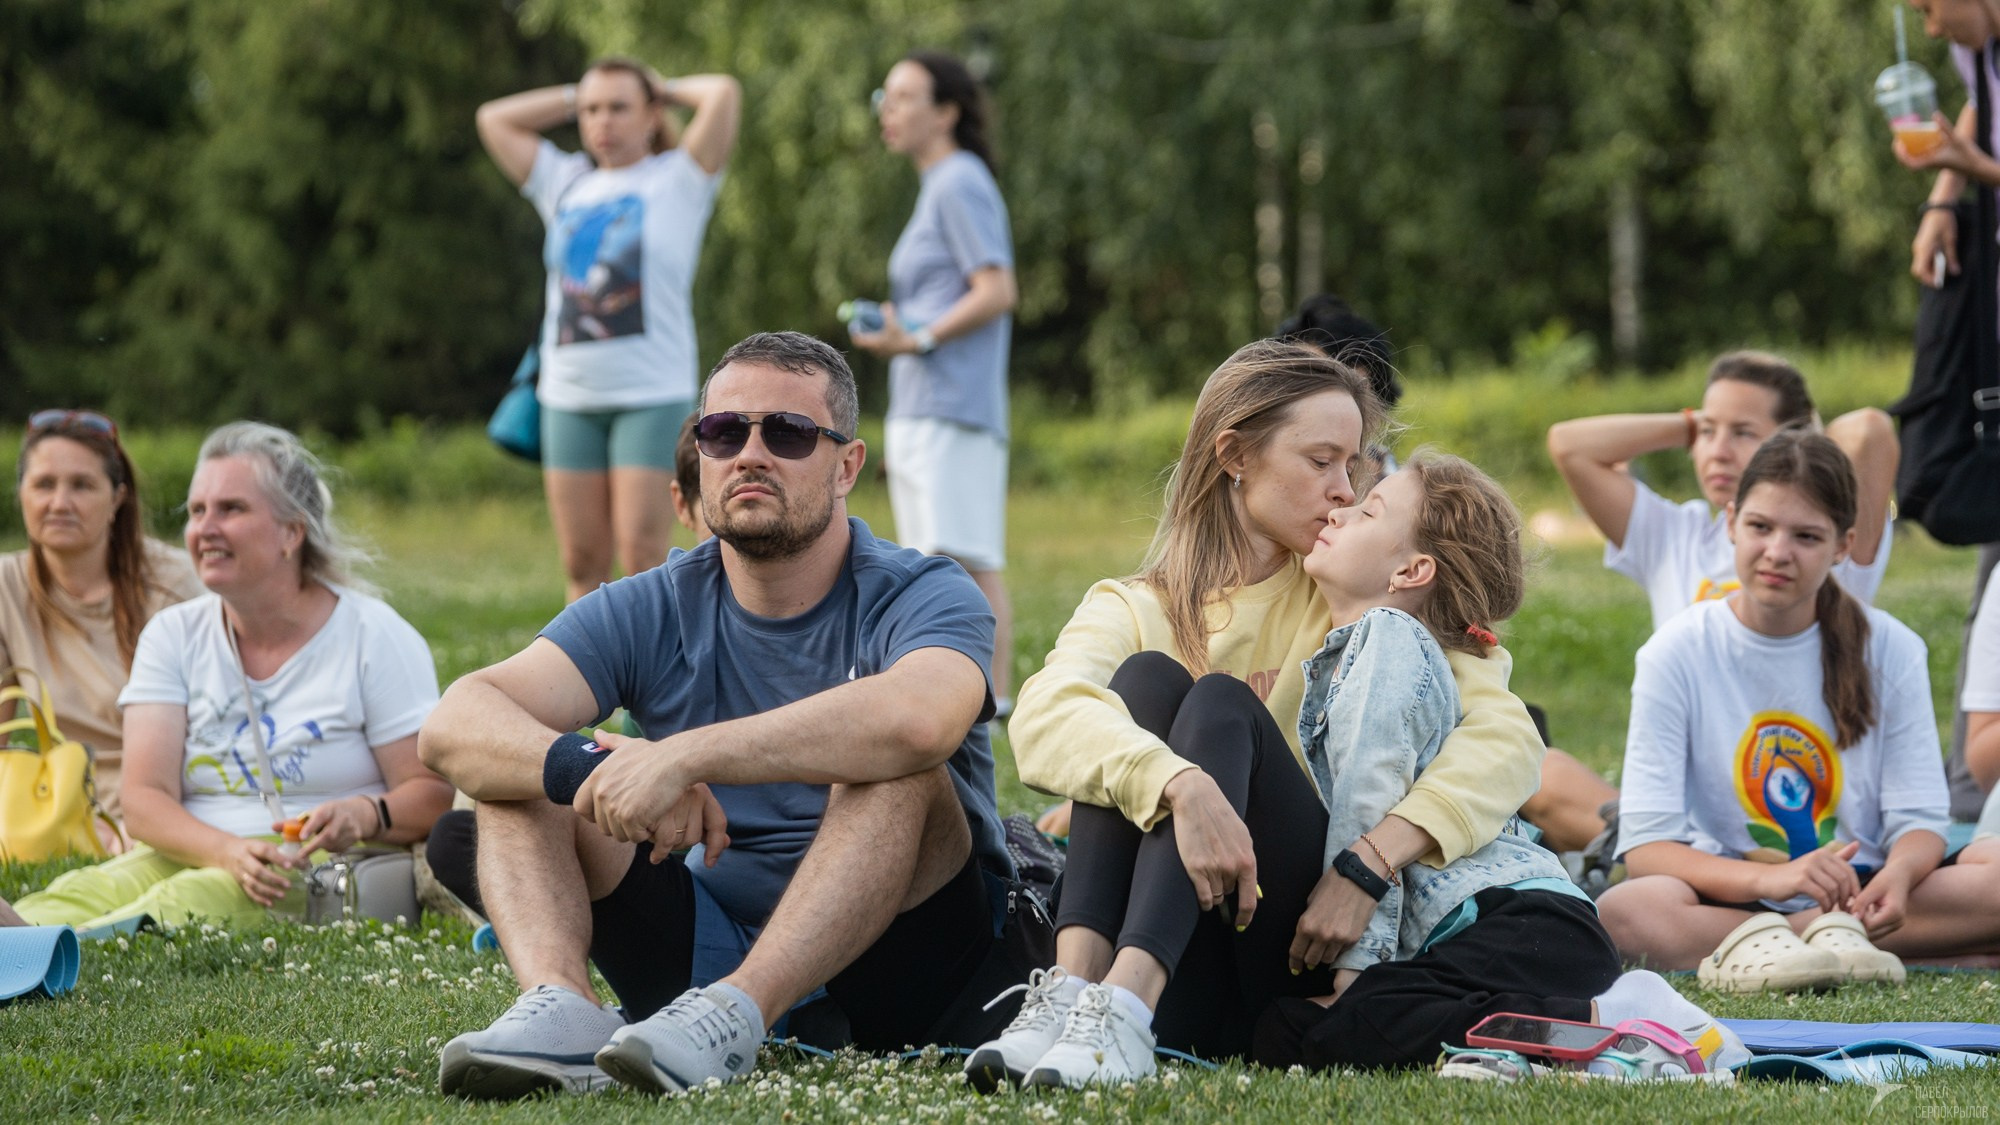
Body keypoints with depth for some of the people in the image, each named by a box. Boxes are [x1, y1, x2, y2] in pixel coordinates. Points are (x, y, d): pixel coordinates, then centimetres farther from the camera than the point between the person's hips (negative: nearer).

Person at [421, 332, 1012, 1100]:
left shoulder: (920, 596, -10)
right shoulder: (655, 612, 2)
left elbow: (917, 719, -37)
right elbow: (454, 727, -13)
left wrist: (683, 756, -39)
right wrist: (589, 767, -35)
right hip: (711, 943, 4)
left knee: (897, 764, -30)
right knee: (521, 760, -10)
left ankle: (734, 1013, -45)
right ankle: (560, 1003, -35)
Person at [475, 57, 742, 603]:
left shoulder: (678, 179, 3)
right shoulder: (566, 183, 16)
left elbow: (724, 93, -9)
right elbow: (494, 119, 23)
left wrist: (667, 90, 10)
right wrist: (576, 97, 19)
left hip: (652, 394, -5)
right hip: (570, 396, 5)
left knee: (642, 555, -11)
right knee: (583, 563, 3)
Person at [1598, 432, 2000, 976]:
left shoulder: (1890, 649, 1)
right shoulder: (1678, 652, -5)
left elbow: (1919, 818, -1)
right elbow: (1646, 845, -12)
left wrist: (1898, 874, -27)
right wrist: (1766, 878, -31)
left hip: (1853, 892, 3)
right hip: (1726, 895, -3)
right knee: (1624, 910, -35)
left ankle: (1755, 946, -25)